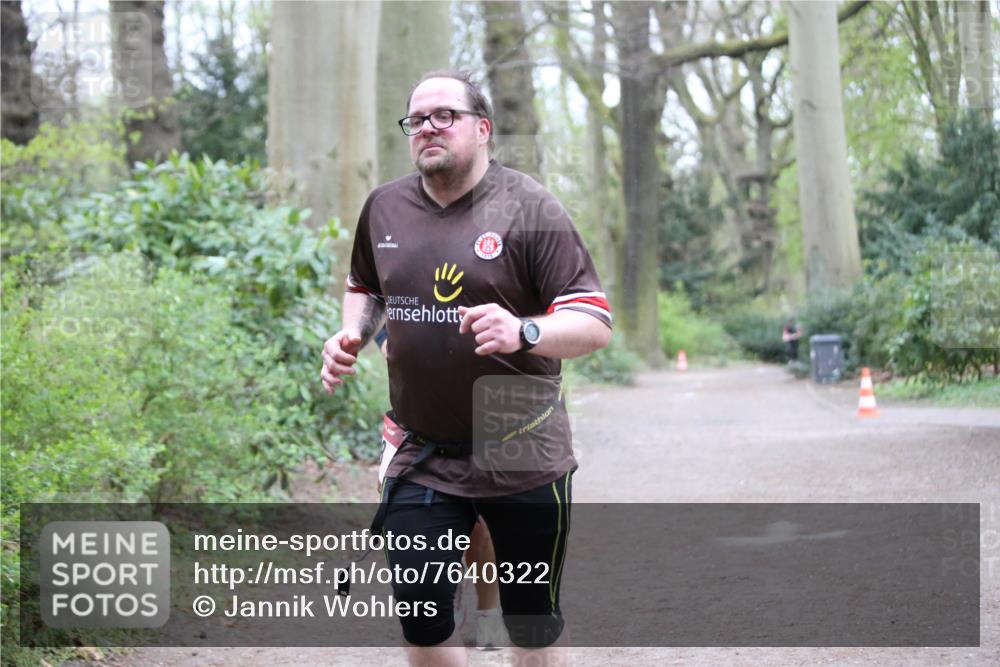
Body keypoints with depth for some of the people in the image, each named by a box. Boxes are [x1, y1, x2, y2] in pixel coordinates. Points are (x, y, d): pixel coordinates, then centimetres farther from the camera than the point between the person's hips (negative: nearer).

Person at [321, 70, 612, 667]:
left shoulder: (528, 208, -8)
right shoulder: (385, 206, 6)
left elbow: (597, 325, -12)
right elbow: (364, 287, 26)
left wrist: (523, 332, -31)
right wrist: (352, 336, 5)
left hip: (522, 455, -3)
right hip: (423, 456, 3)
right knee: (420, 614, -2)